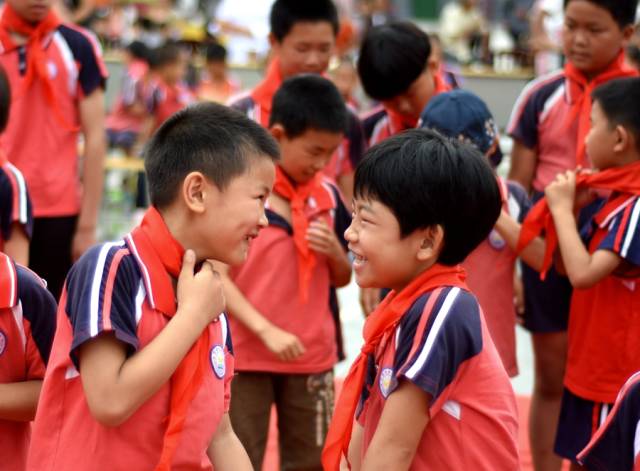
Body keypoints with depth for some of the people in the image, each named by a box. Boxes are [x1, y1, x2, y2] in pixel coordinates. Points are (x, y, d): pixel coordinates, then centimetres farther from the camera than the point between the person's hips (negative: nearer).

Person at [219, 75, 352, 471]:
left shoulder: (328, 195, 4)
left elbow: (342, 278, 13)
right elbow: (215, 275, -12)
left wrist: (335, 252, -9)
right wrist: (266, 330, -20)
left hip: (313, 356, 5)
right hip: (245, 354, -4)